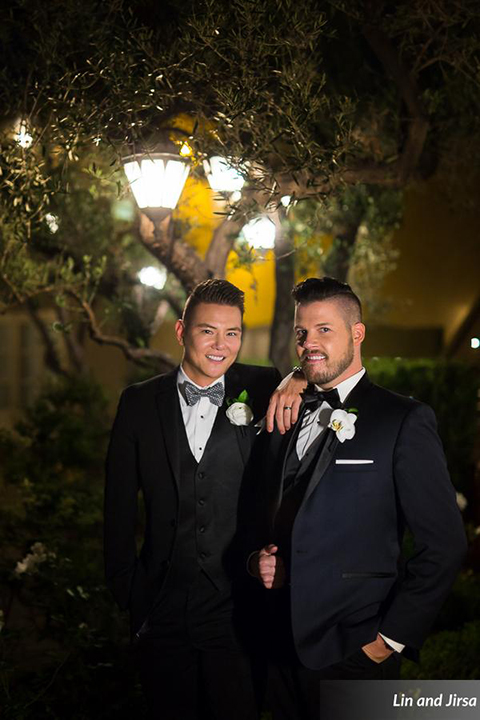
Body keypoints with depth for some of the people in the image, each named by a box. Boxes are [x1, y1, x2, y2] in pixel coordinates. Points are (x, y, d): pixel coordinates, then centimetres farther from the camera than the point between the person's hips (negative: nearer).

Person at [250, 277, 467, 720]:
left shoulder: (404, 421, -8)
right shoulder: (285, 416, 10)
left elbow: (444, 545, -10)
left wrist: (394, 638, -11)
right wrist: (259, 559, 0)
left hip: (354, 655, -5)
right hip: (282, 649, 5)